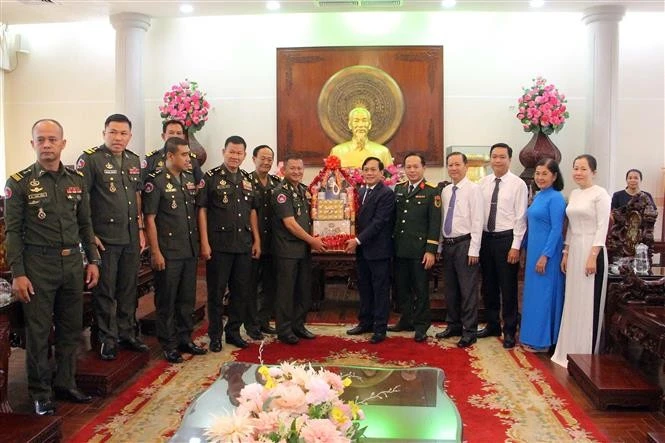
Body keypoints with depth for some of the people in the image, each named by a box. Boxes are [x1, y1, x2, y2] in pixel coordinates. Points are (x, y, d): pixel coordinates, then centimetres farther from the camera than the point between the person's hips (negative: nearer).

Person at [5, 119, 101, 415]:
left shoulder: (76, 181, 7)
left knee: (71, 328, 12)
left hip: (73, 264, 4)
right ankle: (41, 394, 18)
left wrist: (92, 260, 10)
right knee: (38, 332, 4)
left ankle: (65, 384, 28)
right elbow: (13, 232, -6)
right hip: (38, 267, -4)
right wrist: (17, 274, -10)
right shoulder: (19, 183, -4)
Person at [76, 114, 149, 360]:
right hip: (104, 238, -6)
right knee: (105, 291, 4)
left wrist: (140, 229, 13)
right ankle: (108, 340, 17)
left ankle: (127, 334, 27)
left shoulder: (134, 161, 12)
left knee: (129, 289, 14)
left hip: (131, 238, 6)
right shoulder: (90, 159, -7)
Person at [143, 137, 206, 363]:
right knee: (167, 301, 5)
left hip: (190, 251, 6)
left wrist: (198, 243, 12)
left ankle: (185, 339, 28)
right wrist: (155, 252, -14)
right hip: (168, 252, -6)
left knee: (187, 298, 14)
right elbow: (149, 219, -11)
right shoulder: (156, 181, -9)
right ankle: (168, 345, 17)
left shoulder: (190, 178, 9)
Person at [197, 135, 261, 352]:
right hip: (219, 243, -5)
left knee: (241, 291, 10)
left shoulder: (248, 180, 13)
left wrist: (257, 240, 10)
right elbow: (202, 210, -7)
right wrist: (204, 242, -12)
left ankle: (233, 331, 24)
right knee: (216, 291, 4)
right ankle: (215, 335, 16)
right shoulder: (211, 177, -3)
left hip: (244, 244, 5)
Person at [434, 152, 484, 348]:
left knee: (468, 290, 0)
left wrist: (473, 250, -15)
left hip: (465, 245, -6)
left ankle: (469, 331, 10)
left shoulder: (473, 189, -7)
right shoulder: (445, 191, 11)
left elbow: (477, 221, -12)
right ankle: (453, 325, 27)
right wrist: (440, 247, 11)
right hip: (447, 244, 7)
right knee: (450, 289, 14)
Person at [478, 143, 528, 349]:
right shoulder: (483, 183, 6)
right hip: (485, 238, 5)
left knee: (508, 288, 2)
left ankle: (509, 331, 16)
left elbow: (520, 217, -9)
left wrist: (515, 246, -13)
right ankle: (492, 325, 30)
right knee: (488, 286, 14)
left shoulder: (518, 184, -6)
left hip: (506, 239, -5)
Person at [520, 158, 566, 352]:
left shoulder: (556, 198, -12)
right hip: (533, 251, 9)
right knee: (533, 292, 13)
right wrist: (527, 250, 15)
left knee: (543, 293, -1)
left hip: (546, 252, -9)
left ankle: (542, 341, 10)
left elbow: (557, 229, -17)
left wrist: (545, 256, -20)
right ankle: (532, 338, 23)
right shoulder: (538, 196, 13)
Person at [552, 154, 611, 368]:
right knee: (572, 302, 11)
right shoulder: (574, 194, 13)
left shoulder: (600, 194, -8)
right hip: (574, 251, 7)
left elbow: (602, 228, -13)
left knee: (588, 303, -1)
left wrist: (593, 256, -18)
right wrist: (566, 253, 14)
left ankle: (587, 353, 9)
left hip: (591, 251, -7)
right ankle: (571, 350, 21)